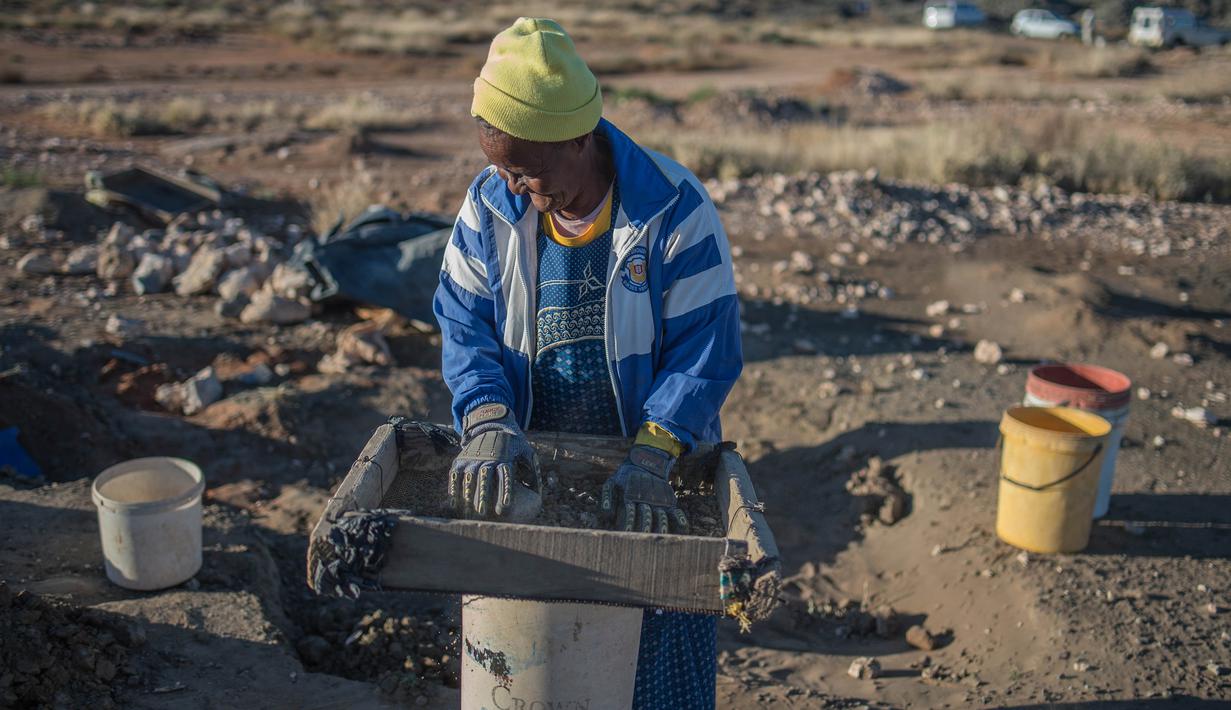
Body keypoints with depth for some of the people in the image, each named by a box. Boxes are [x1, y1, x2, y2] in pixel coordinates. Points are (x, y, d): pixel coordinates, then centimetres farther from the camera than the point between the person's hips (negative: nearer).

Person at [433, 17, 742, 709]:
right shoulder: (490, 205, -6)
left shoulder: (675, 210, -17)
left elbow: (704, 349, -17)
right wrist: (489, 427, -23)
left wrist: (649, 461, -27)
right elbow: (464, 327, -5)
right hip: (530, 469, 3)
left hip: (656, 468, -2)